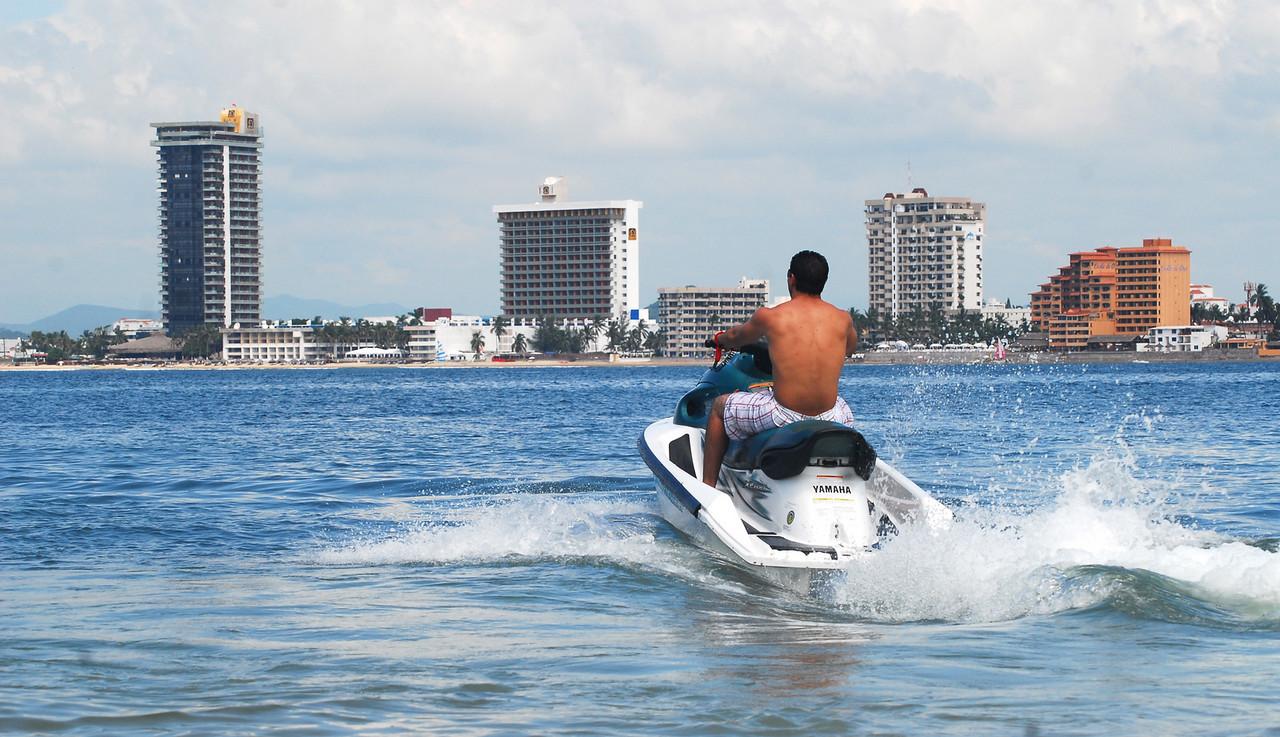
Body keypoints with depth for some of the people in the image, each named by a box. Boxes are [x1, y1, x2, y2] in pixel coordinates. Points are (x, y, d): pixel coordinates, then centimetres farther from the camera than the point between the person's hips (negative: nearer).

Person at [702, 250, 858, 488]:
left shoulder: (769, 317, -5)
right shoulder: (842, 319, 1)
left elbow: (736, 339, 17)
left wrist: (720, 339, 40)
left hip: (783, 418, -3)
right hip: (829, 419, 3)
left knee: (720, 406, 23)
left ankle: (708, 486, 24)